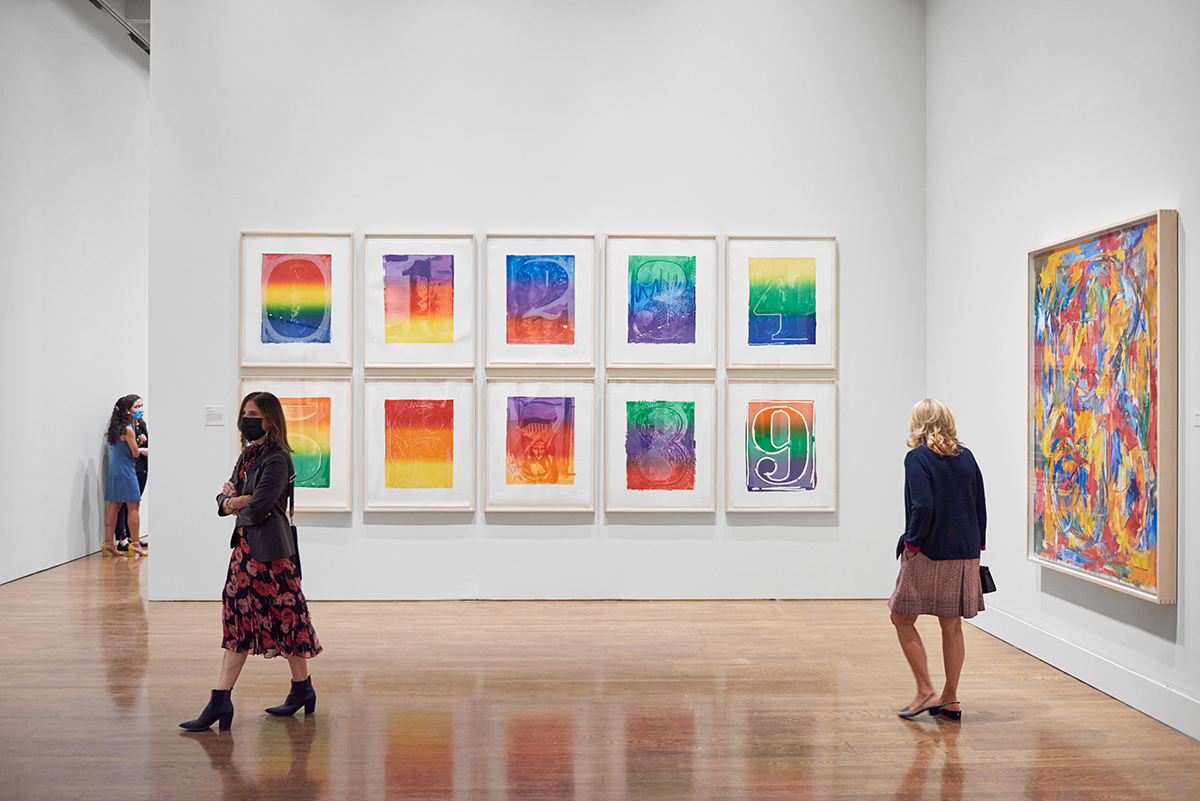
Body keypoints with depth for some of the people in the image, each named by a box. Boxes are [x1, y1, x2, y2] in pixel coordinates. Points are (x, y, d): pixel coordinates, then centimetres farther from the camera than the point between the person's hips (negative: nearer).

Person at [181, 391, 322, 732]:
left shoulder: (277, 460, -14)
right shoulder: (248, 455, 14)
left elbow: (257, 510, -20)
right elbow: (222, 500, 14)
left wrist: (234, 501, -1)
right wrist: (231, 500, -8)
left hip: (269, 550, -9)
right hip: (246, 547, 9)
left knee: (285, 618, 0)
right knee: (239, 618, 10)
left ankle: (303, 688, 12)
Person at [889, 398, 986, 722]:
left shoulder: (917, 457, -10)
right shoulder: (966, 457, 8)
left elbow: (922, 507, -21)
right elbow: (980, 506, 11)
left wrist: (911, 543, -9)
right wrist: (975, 547, 16)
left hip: (929, 554, -6)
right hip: (965, 555, 7)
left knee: (902, 617, 7)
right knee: (952, 626, 13)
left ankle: (925, 691, 3)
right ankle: (950, 699, 19)